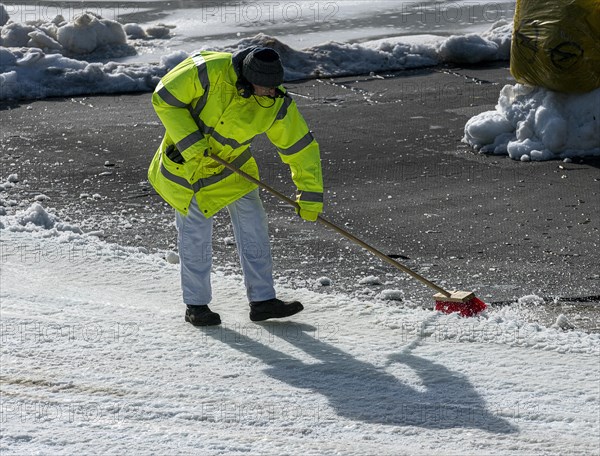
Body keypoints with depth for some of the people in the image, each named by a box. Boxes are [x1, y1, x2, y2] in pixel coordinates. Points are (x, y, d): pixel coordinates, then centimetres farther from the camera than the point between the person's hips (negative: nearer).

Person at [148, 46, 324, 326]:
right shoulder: (210, 71, -32)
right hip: (187, 161, -4)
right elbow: (164, 99, -23)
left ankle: (262, 300, 5)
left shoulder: (277, 105, -20)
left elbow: (301, 147, -9)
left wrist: (310, 195, -6)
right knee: (196, 232, 0)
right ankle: (196, 305, 15)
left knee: (252, 223, -3)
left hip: (231, 162, 4)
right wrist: (191, 145, -27)